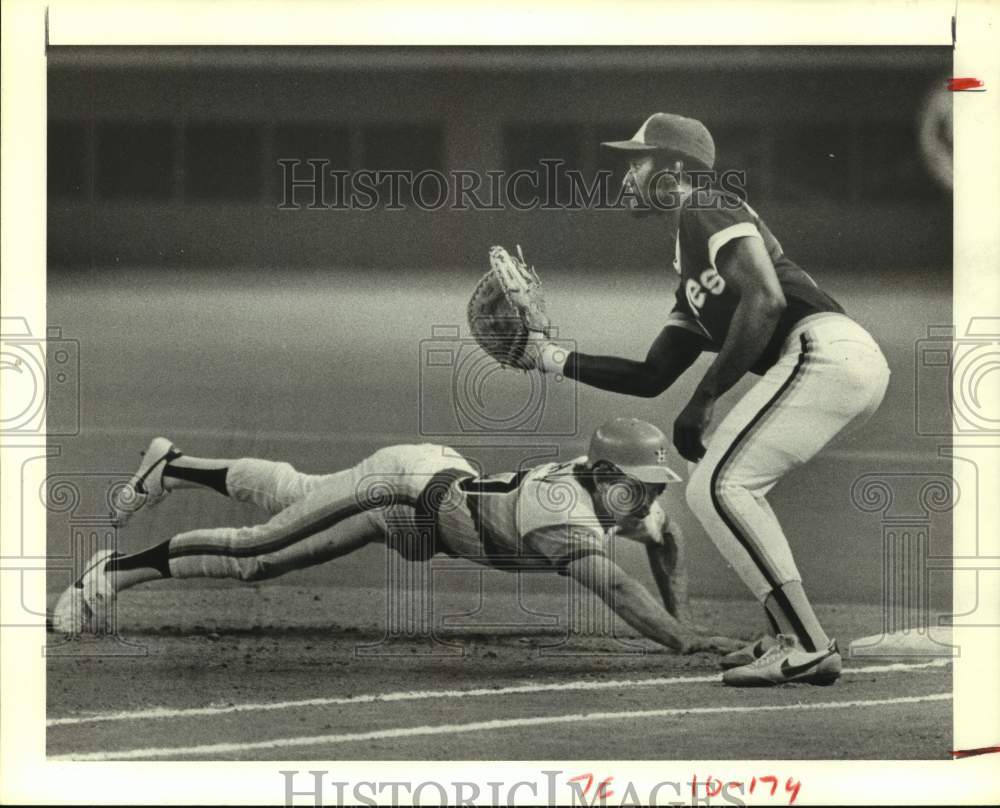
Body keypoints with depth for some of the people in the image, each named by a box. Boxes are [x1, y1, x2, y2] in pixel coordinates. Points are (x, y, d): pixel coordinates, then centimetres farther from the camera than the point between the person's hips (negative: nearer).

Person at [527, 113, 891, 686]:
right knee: (730, 486, 20)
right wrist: (556, 358, 29)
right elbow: (651, 378, 32)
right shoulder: (691, 285, 30)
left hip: (825, 350, -10)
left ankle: (807, 647, -17)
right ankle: (792, 639, 14)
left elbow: (766, 299, -14)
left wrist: (704, 400, -12)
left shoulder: (707, 211, 1)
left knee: (717, 487, -13)